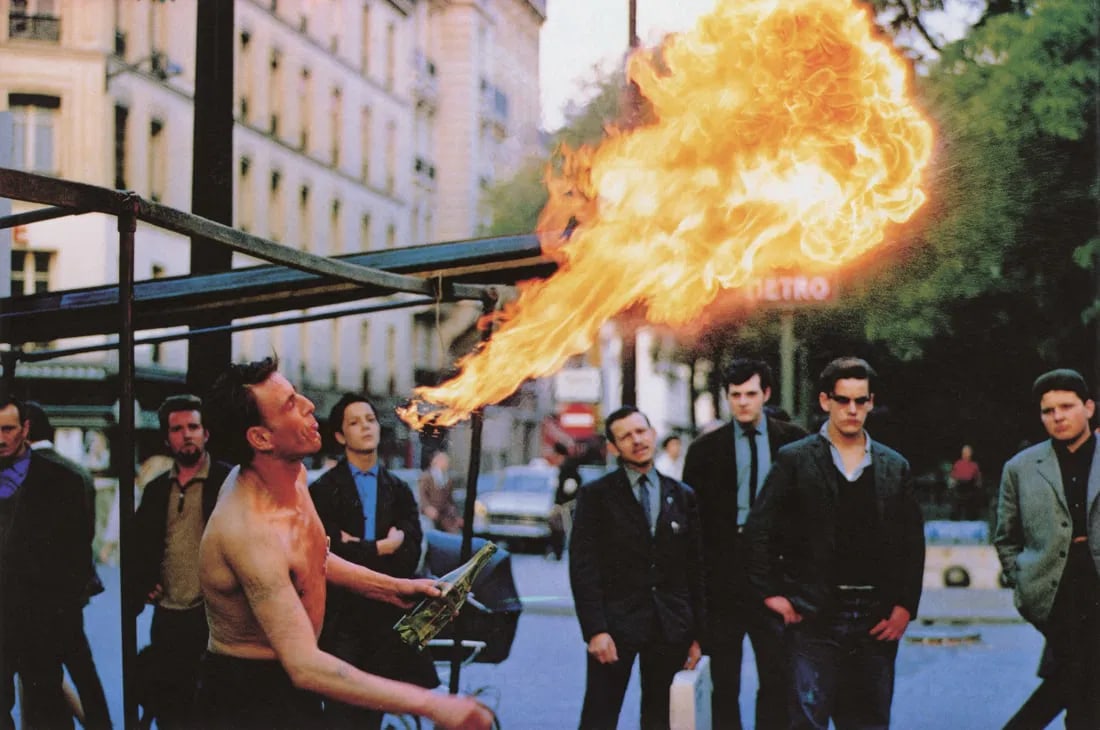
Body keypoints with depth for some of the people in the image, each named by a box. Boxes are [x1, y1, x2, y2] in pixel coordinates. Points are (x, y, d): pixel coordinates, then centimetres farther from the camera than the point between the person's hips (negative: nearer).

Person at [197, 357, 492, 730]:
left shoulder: (292, 474, -3)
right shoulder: (251, 530, -32)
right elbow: (305, 667, -39)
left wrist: (390, 587, 10)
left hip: (284, 685, 9)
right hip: (248, 699, -9)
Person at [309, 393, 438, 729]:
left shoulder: (399, 491, 11)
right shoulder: (324, 490, -1)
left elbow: (410, 556, -1)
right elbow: (331, 554, -14)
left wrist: (359, 551, -11)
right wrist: (381, 548, -6)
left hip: (387, 616, 4)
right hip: (342, 617, -3)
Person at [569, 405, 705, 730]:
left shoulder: (683, 496, 10)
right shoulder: (596, 495, 1)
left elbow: (696, 569, 11)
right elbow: (583, 567, -5)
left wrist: (697, 633, 7)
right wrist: (595, 629, -14)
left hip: (670, 628, 3)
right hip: (615, 624, -3)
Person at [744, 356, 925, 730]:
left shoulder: (895, 467, 10)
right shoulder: (794, 460, 1)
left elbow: (912, 543, 10)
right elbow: (759, 529, 0)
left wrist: (905, 606, 1)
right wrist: (771, 593, -6)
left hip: (877, 619, 3)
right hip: (813, 616, -3)